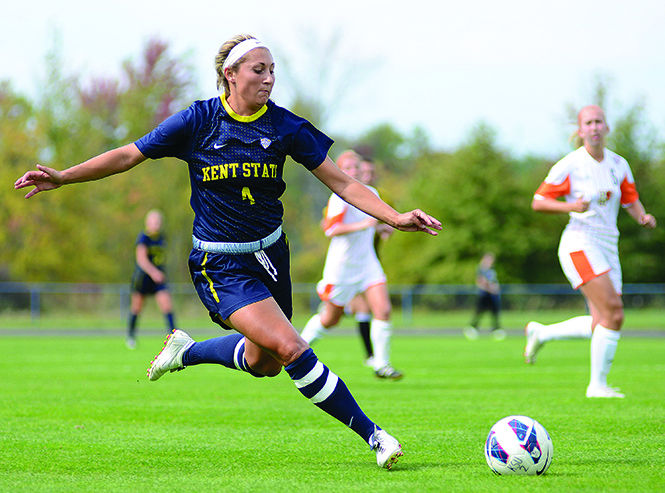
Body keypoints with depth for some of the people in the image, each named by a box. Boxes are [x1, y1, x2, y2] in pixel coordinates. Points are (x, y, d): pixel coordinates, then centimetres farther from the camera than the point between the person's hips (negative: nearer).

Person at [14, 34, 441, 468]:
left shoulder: (286, 127, -3)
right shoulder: (198, 121, -9)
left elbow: (342, 183, -3)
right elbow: (128, 156, -1)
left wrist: (395, 217, -16)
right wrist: (63, 177, -8)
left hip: (270, 253, 5)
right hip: (221, 266, -5)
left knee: (264, 363, 13)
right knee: (290, 348, -20)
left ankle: (187, 351, 40)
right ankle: (373, 436, -13)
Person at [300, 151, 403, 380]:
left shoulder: (371, 193, 6)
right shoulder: (339, 197, -16)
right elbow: (331, 229, -28)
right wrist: (361, 225, -36)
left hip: (367, 262, 5)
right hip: (342, 265, -5)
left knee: (383, 310, -12)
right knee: (330, 319, 7)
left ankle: (381, 364, -3)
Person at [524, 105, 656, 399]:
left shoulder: (619, 165, 10)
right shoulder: (569, 166, -6)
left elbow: (631, 201, 19)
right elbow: (538, 202, -3)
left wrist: (644, 218, -3)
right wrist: (571, 207, -19)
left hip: (608, 247, 7)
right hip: (580, 244, -7)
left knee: (601, 324, 3)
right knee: (614, 312, -20)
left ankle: (540, 333, 25)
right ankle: (597, 385, -11)